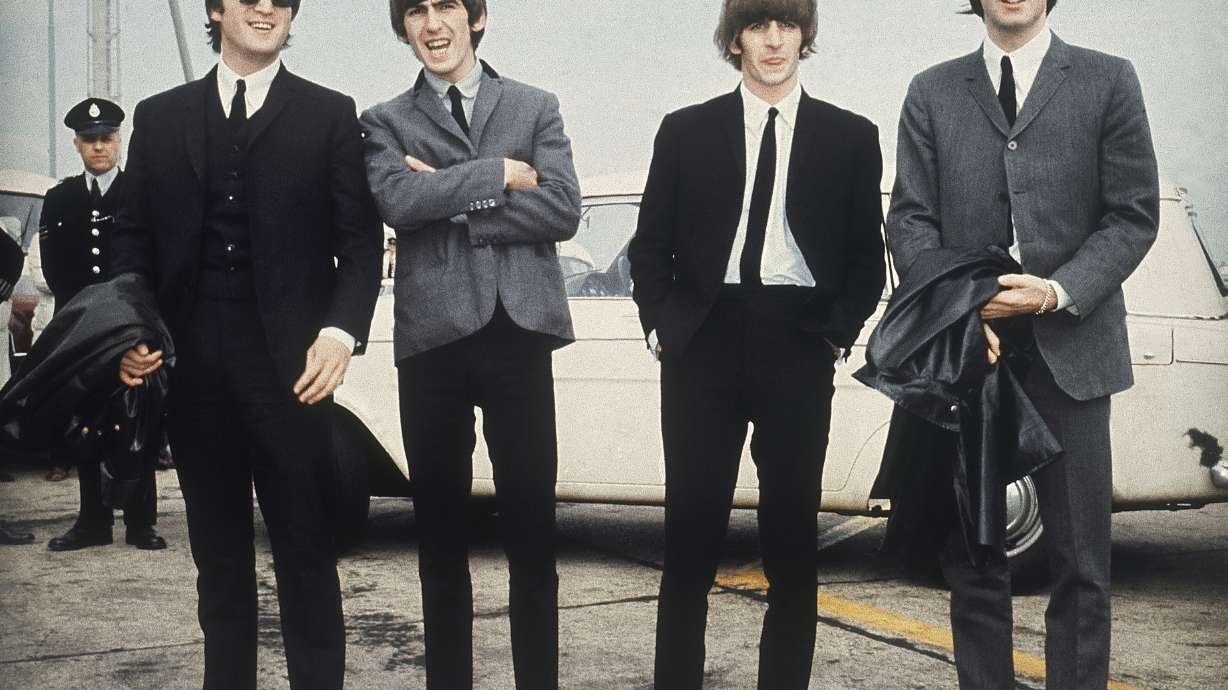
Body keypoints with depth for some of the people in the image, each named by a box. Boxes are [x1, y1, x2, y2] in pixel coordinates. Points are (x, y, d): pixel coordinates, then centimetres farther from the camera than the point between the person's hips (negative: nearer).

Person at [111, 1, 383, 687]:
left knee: (307, 551, 1)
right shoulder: (160, 117, 13)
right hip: (192, 366, 3)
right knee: (218, 552, 12)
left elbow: (360, 243, 0)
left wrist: (341, 331, -15)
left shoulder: (331, 115, 5)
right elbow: (135, 237, 13)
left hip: (290, 365, -3)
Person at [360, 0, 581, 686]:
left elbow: (563, 210, -4)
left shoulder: (536, 107, 11)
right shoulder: (387, 121, 11)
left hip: (518, 332, 0)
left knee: (532, 526, 3)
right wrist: (499, 175, -7)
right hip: (433, 337, 1)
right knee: (441, 528, 8)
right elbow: (399, 203, -10)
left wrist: (454, 203, -7)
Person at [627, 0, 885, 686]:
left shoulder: (851, 136, 8)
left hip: (799, 347, 0)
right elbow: (650, 245, 10)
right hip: (703, 345, 0)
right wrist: (662, 327, 1)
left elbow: (867, 256, 9)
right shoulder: (686, 131, 8)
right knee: (691, 529, 1)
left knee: (793, 533, 4)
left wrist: (837, 335, -1)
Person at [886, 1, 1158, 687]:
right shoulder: (932, 92, 12)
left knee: (1081, 560, 1)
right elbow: (910, 217, 5)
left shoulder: (1109, 81, 8)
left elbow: (1134, 215, 2)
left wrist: (1059, 291, -13)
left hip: (1070, 350, -1)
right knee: (973, 555, 6)